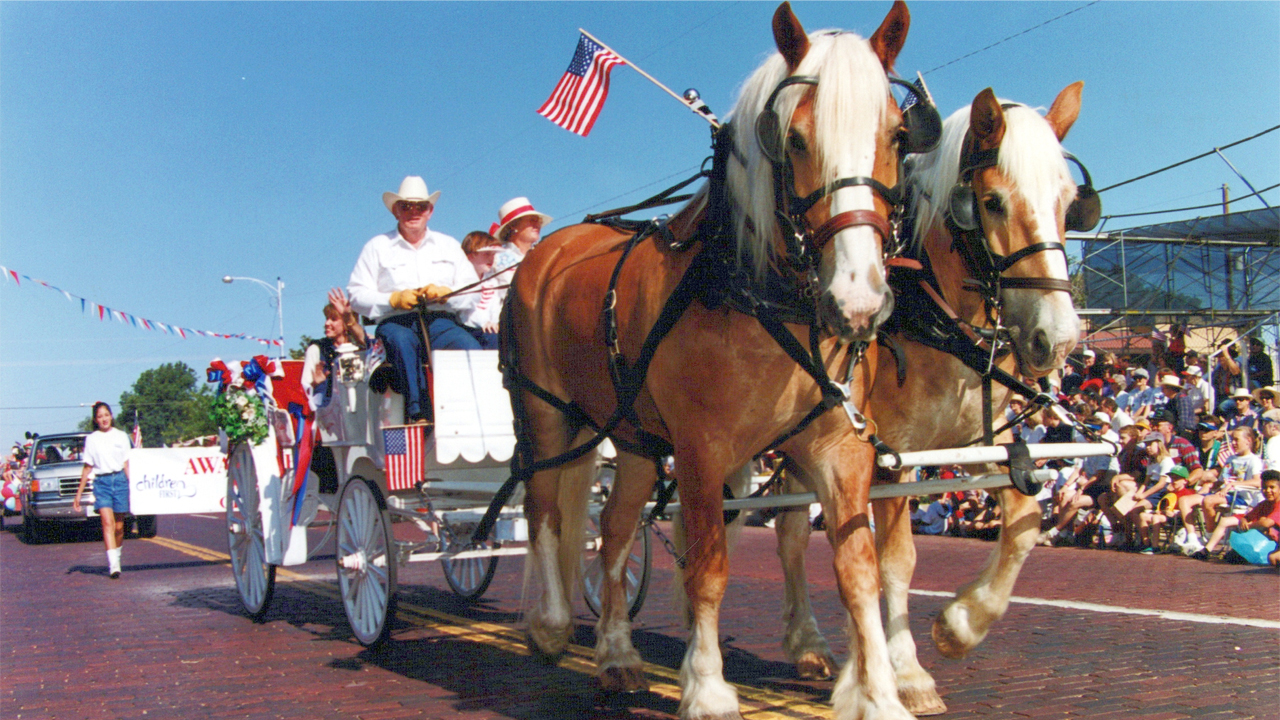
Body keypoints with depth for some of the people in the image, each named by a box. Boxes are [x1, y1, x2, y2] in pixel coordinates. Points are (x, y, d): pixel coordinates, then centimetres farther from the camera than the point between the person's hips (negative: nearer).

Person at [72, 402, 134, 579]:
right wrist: (79, 494, 9)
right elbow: (87, 468, 11)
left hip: (120, 480, 1)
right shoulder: (91, 439, 9)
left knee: (119, 526, 3)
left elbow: (127, 464, 10)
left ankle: (116, 557, 24)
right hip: (101, 482, -1)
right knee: (108, 522, -15)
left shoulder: (121, 436, 9)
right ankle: (113, 565, -23)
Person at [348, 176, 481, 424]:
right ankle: (418, 411, -45)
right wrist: (394, 299, -11)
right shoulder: (377, 246, 15)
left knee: (471, 349, -30)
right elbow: (357, 294, 5)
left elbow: (473, 290, 13)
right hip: (396, 322, -2)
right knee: (402, 342, -39)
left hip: (440, 321, 2)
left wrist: (445, 293, -8)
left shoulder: (449, 245, 24)